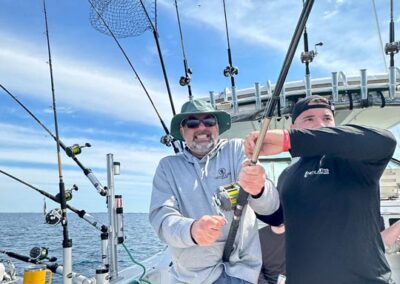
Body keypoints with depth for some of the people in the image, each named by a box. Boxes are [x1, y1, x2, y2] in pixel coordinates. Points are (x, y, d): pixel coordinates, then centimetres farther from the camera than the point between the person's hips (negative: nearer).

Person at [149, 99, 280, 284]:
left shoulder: (236, 150, -4)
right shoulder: (167, 166, 1)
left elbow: (270, 205, -16)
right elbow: (161, 217, -11)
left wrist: (258, 189, -39)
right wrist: (192, 230, -32)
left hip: (238, 269, 0)